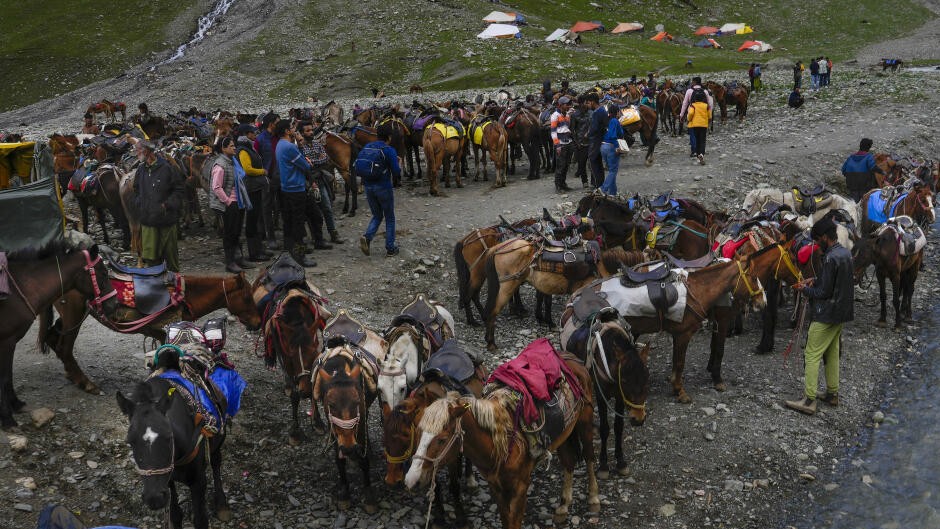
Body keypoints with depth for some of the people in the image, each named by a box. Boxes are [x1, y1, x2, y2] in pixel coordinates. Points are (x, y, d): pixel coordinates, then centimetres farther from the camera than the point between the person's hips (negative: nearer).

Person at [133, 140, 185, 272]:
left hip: (166, 219, -4)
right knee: (150, 257, 3)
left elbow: (180, 189, -6)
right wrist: (139, 203, 9)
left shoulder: (167, 168, -10)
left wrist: (167, 205, -13)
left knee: (170, 253, 8)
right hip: (147, 220, 4)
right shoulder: (141, 169, 9)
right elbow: (136, 189, 26)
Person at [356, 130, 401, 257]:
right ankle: (390, 249, 16)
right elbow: (396, 172, -16)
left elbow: (357, 167, 11)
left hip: (368, 186, 5)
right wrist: (399, 167, 7)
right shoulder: (389, 150, -12)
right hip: (383, 187, -5)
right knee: (389, 218, 12)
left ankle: (367, 237, -6)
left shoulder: (367, 147, 5)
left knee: (377, 215, 20)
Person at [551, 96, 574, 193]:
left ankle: (563, 184, 20)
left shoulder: (567, 115, 17)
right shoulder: (556, 115, -7)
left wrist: (572, 144, 17)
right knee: (560, 166, -7)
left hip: (568, 144, 8)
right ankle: (558, 186, -2)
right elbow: (553, 132, -11)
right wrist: (557, 145, -17)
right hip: (560, 144, -8)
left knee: (566, 165, 11)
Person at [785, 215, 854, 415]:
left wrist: (805, 289, -5)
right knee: (832, 353, 18)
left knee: (812, 355, -5)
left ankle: (809, 400, -5)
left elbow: (824, 292, -20)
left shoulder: (831, 258, -22)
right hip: (840, 313, 10)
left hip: (826, 315, -10)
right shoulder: (846, 253, 8)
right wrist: (815, 280, 10)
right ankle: (832, 394, 26)